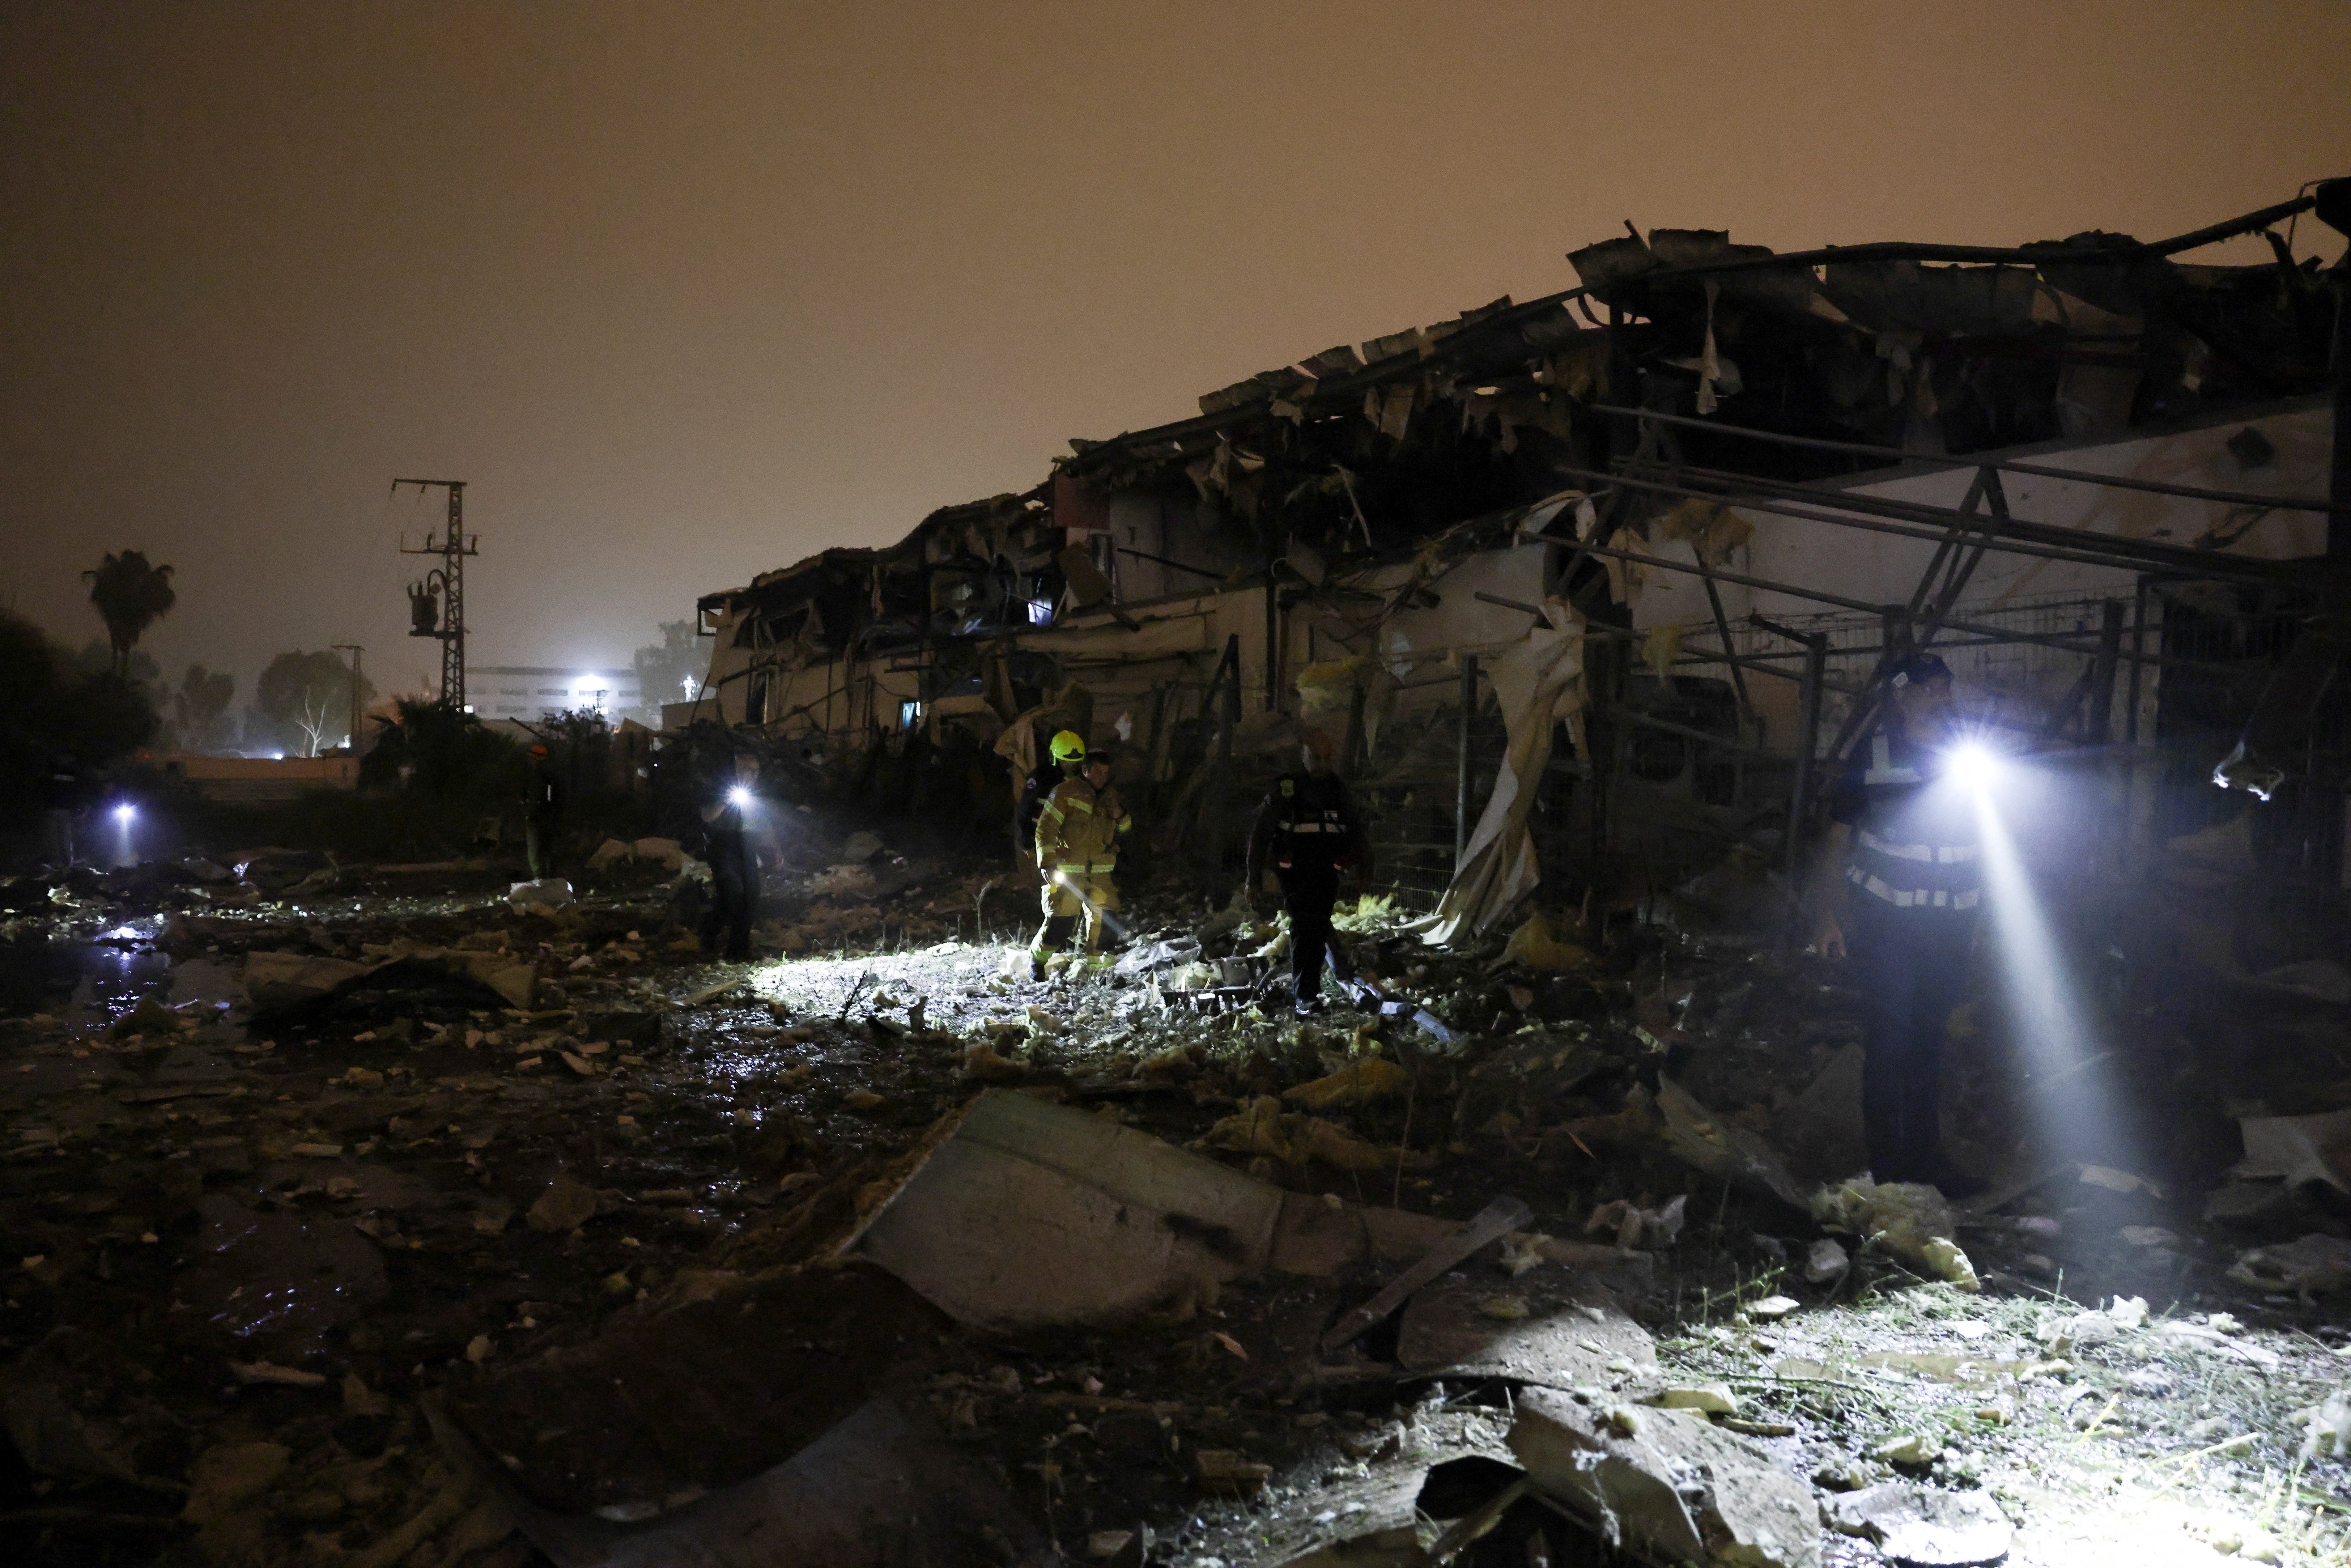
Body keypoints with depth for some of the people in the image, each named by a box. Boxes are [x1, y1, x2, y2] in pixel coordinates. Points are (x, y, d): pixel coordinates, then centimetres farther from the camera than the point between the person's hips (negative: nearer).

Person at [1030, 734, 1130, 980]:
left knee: (1103, 920, -4)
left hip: (1100, 874, 5)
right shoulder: (1065, 792, -6)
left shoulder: (1111, 797, 13)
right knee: (1060, 921, -7)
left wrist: (1122, 817, 1)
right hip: (1068, 871, -5)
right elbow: (1046, 827, -9)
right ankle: (1036, 959, 15)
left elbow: (1124, 831, 25)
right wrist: (1046, 862, -17)